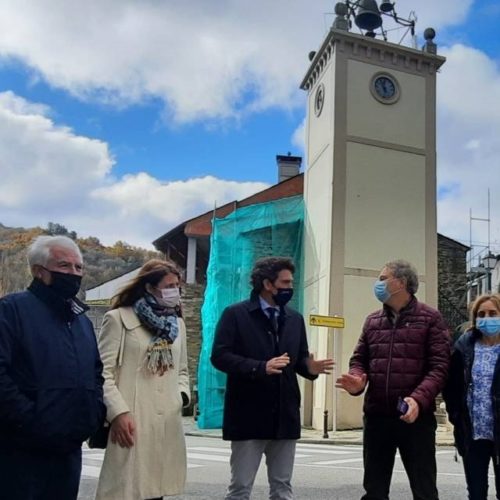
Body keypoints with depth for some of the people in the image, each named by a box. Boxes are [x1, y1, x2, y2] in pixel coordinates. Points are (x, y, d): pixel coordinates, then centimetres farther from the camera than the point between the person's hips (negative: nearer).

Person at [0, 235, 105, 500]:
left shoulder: (82, 320, 17)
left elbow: (96, 372, 25)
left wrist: (95, 412, 10)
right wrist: (29, 419, -21)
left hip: (69, 450, 7)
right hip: (22, 452, -7)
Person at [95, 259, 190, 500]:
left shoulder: (177, 323, 18)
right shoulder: (119, 318, -1)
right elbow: (103, 372, -7)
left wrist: (182, 394, 5)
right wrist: (118, 412, -15)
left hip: (168, 422, 6)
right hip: (131, 421, -6)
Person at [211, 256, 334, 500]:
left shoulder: (295, 319, 12)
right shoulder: (235, 314, -5)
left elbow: (299, 358, 15)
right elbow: (219, 356, -12)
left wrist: (310, 367, -10)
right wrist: (260, 367, -24)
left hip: (284, 415, 5)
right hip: (249, 415, -5)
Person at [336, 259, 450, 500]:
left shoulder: (430, 318, -1)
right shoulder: (372, 321, 13)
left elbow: (439, 366, -8)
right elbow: (359, 359, 13)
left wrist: (419, 399, -23)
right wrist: (357, 381, -10)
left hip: (416, 417, -4)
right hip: (376, 416, 4)